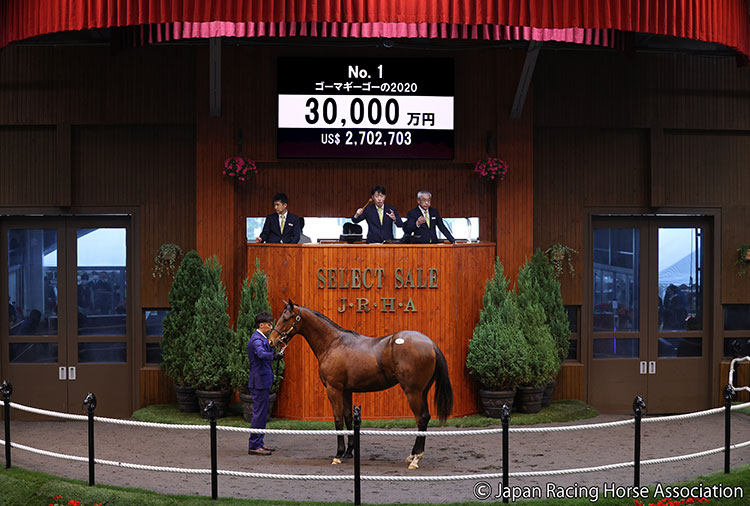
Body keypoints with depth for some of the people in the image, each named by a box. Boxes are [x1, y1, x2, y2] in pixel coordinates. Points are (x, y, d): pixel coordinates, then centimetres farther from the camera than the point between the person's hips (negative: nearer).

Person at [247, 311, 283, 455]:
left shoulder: (262, 339, 16)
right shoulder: (256, 340, -18)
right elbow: (261, 353, -39)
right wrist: (273, 355, -53)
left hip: (262, 382, 11)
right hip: (259, 382, -11)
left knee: (262, 414, 16)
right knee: (259, 413, -7)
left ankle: (258, 443, 23)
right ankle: (253, 446, -4)